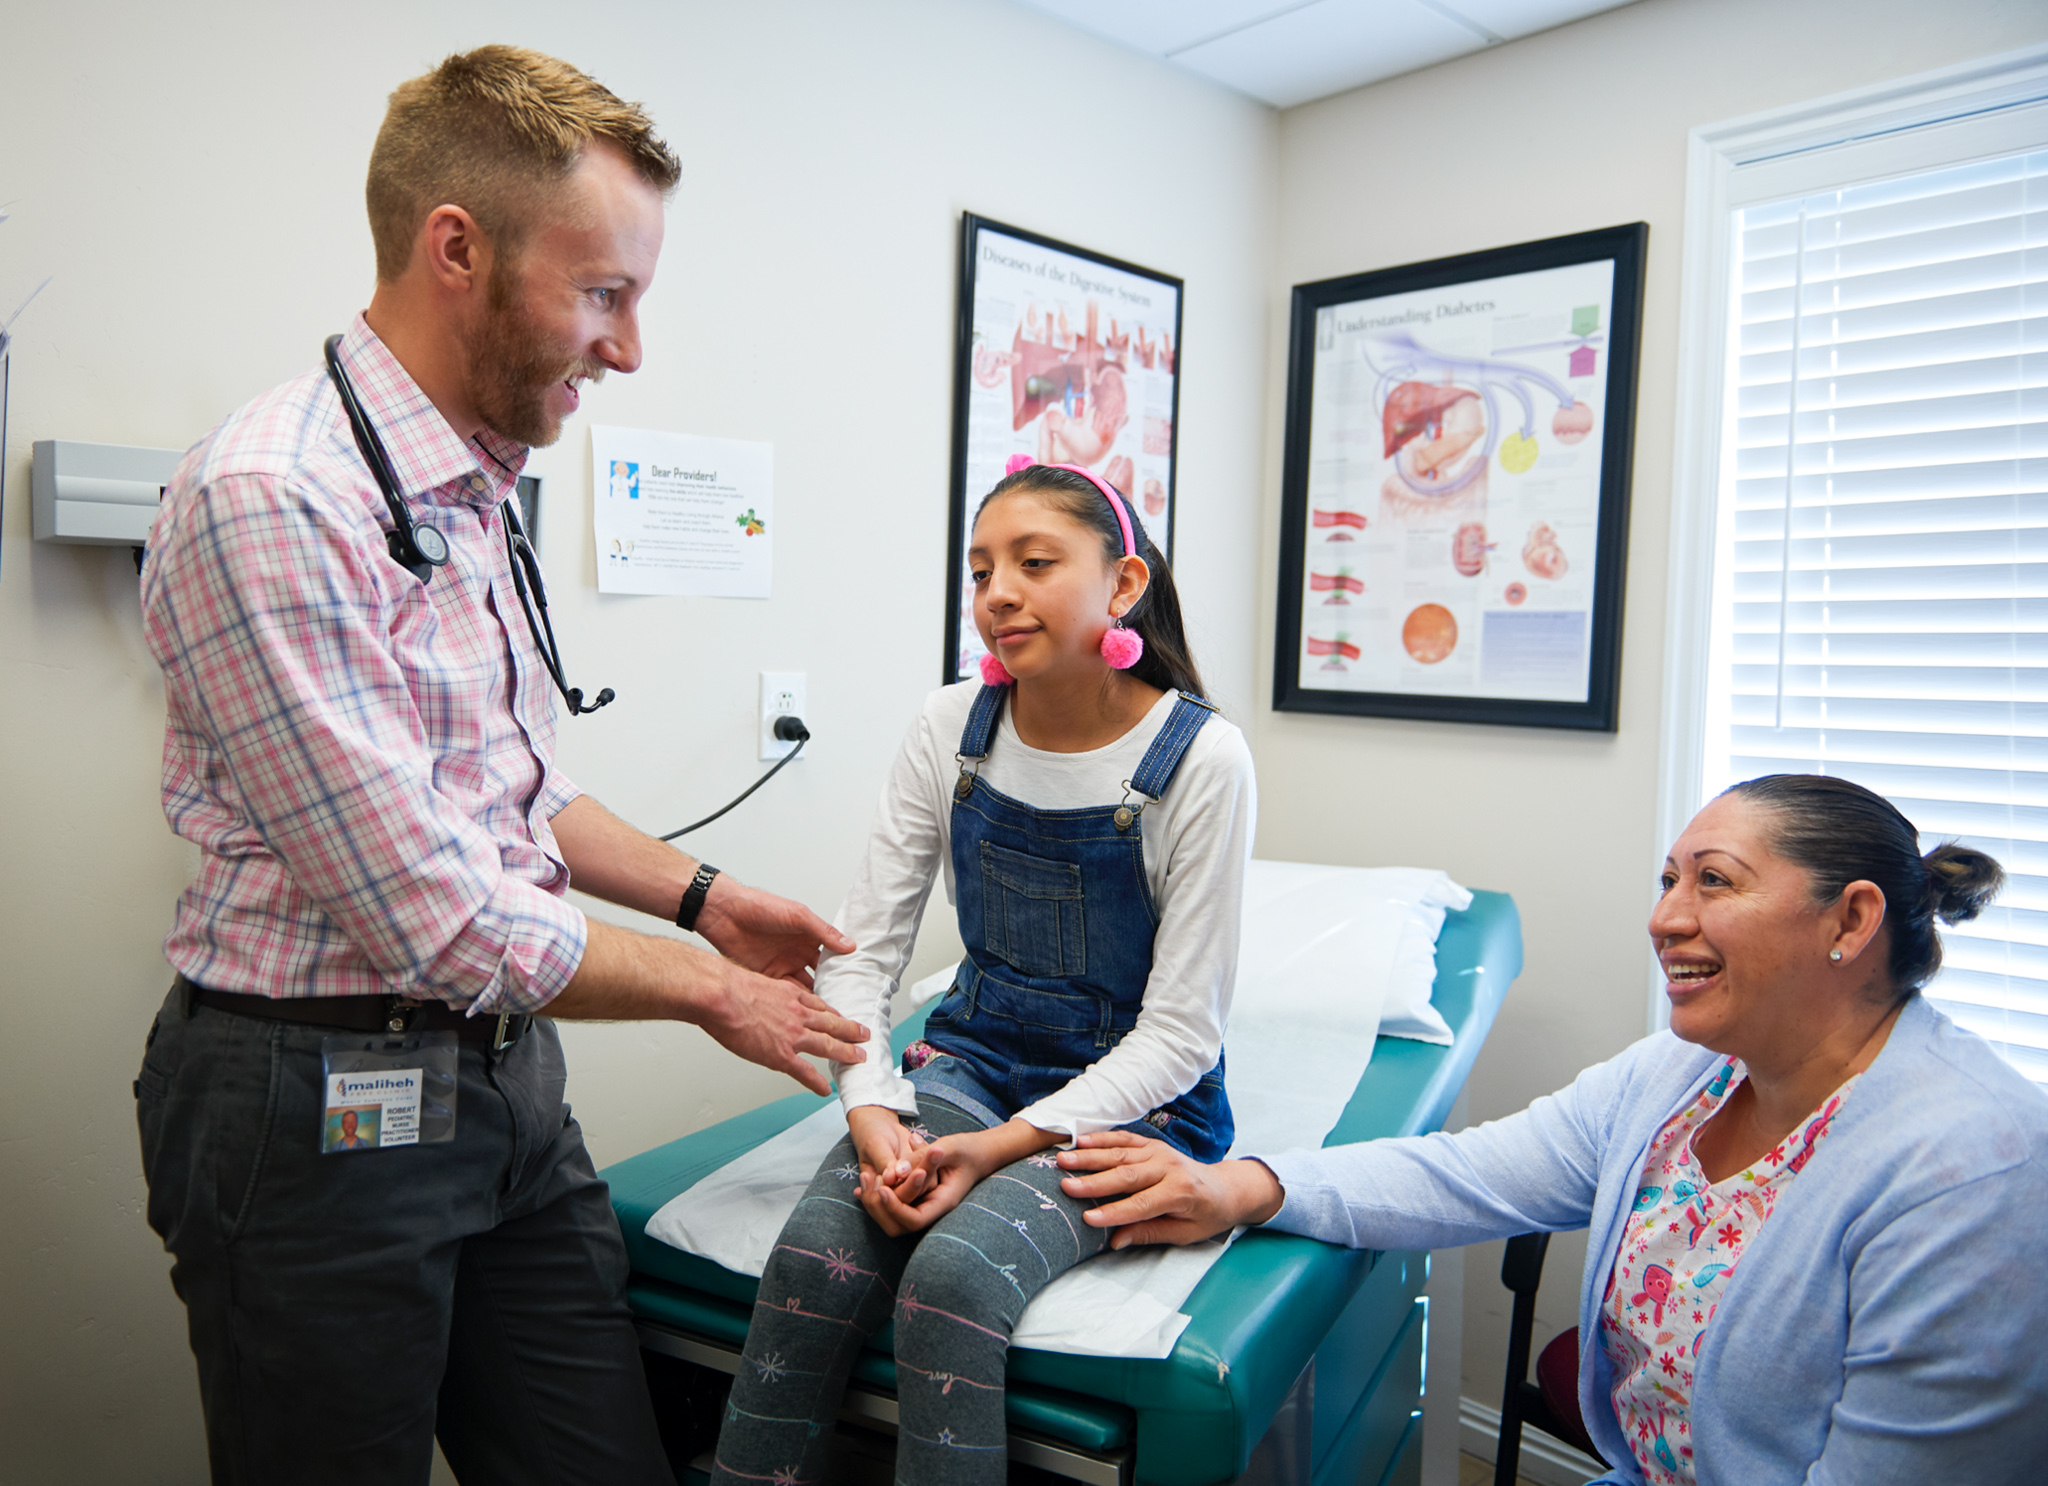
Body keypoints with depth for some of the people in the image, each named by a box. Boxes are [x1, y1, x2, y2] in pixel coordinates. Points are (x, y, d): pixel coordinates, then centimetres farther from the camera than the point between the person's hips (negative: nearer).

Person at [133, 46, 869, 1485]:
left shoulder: (478, 493, 7)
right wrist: (709, 989, -11)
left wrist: (703, 895, 10)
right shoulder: (274, 500, -22)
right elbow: (433, 922, -24)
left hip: (506, 1078, 8)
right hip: (320, 1103, -7)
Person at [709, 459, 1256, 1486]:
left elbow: (1180, 1030, -12)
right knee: (811, 1255, -24)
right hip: (975, 1055, 3)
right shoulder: (951, 729, -2)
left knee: (956, 1272, -30)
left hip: (1130, 1095, -3)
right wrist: (873, 1113, -19)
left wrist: (1006, 1145, -21)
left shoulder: (1201, 758, -13)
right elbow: (861, 951, -2)